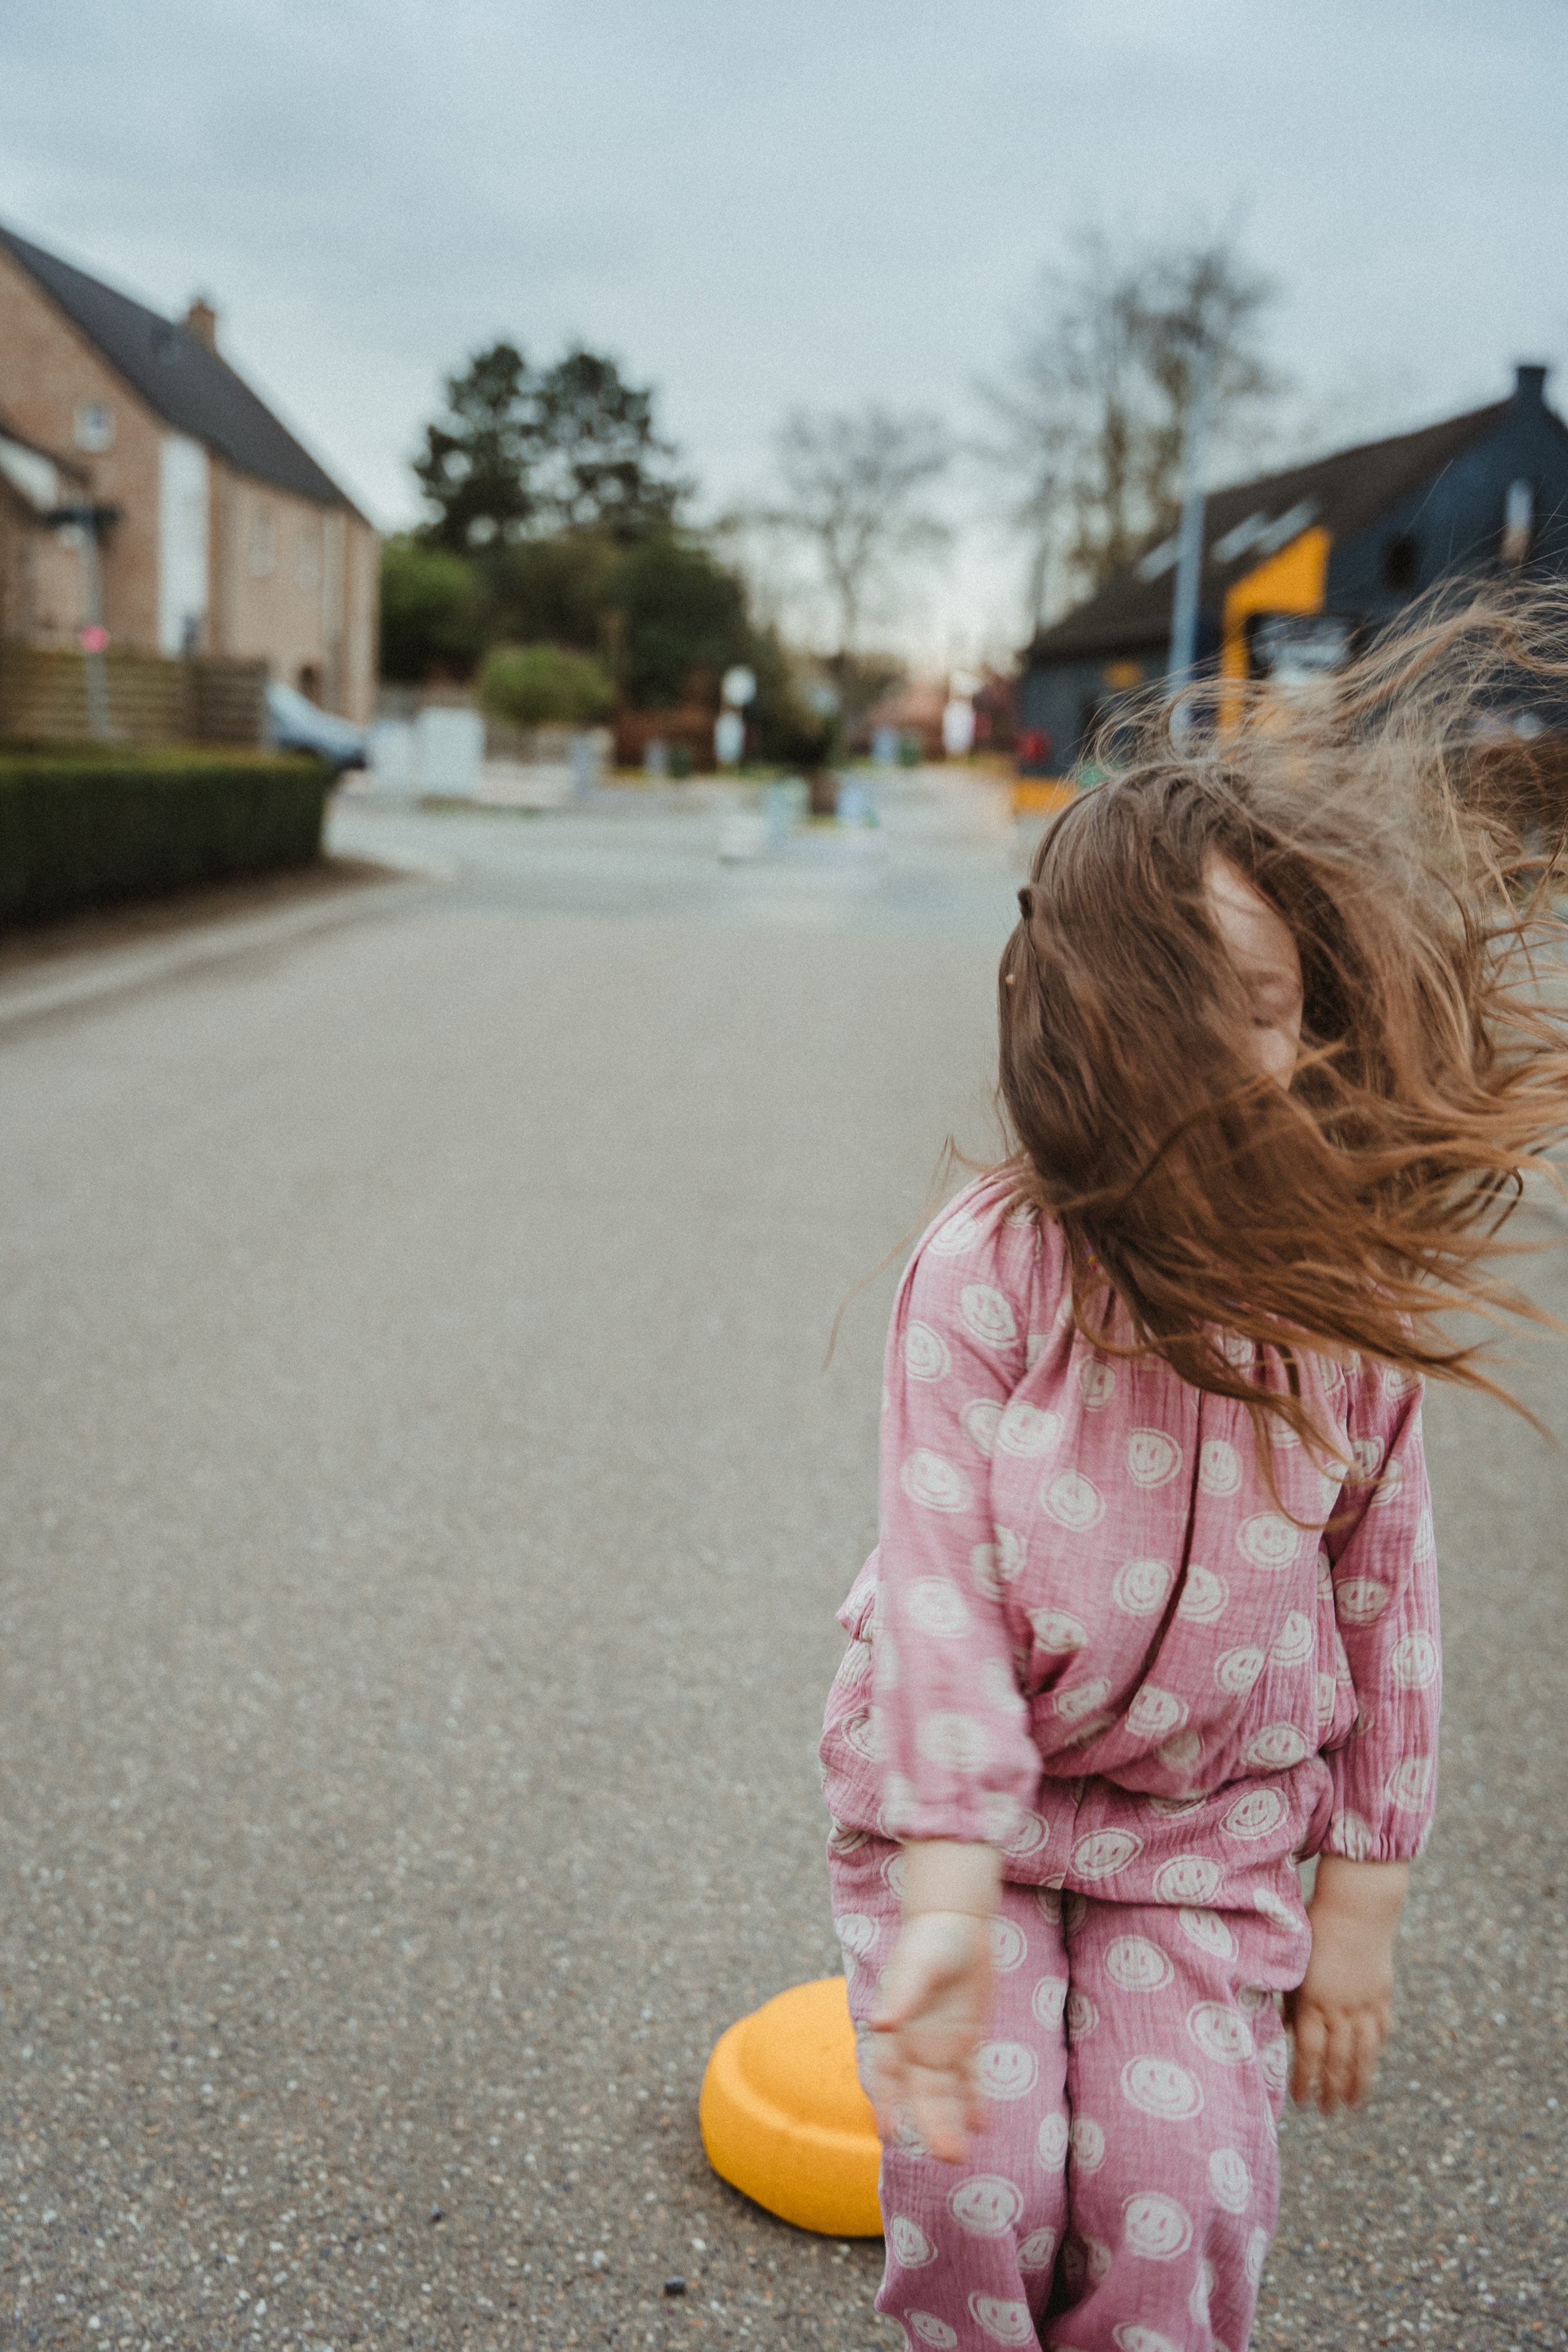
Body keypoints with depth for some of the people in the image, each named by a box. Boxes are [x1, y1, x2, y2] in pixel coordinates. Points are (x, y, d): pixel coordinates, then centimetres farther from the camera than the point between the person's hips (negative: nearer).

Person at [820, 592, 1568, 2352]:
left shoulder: (1349, 1297, -11)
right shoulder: (987, 1272, -20)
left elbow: (1384, 1597, -1)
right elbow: (936, 1579, -20)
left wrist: (1362, 1899, 4)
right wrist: (946, 1904, -26)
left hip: (1211, 1827, 2)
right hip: (962, 1802, -1)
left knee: (1176, 2204, -6)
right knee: (979, 2186, -8)